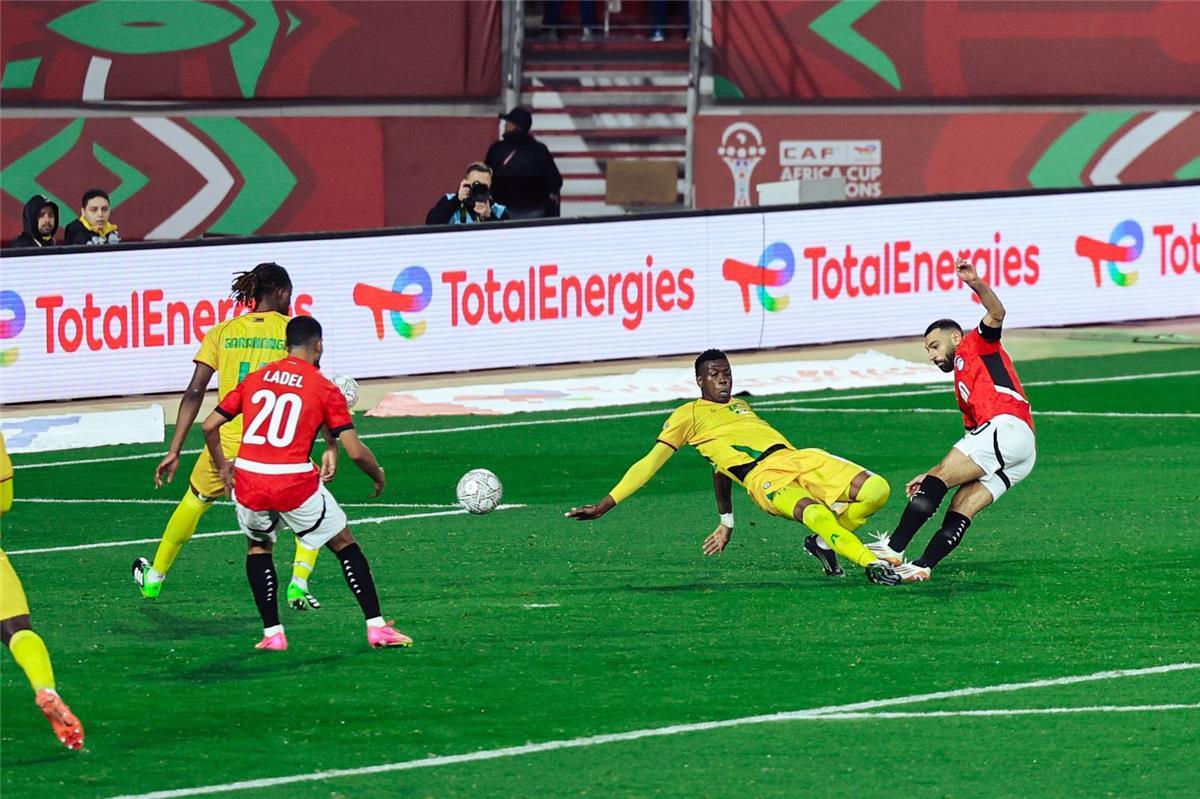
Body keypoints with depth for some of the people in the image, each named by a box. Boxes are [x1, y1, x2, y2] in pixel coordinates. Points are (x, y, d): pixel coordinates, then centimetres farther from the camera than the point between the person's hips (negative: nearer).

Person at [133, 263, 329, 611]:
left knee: (194, 501, 27)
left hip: (227, 442, 2)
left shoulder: (222, 332, 8)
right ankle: (298, 585, 6)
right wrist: (330, 446, -6)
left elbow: (194, 393, 3)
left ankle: (154, 579, 40)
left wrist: (174, 450, 5)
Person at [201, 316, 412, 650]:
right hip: (295, 483, -3)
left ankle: (272, 633, 19)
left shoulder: (254, 379, 13)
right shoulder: (325, 388, 2)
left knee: (258, 546, 29)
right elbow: (355, 451, -3)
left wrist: (222, 466, 28)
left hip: (248, 483, 3)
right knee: (345, 545, 16)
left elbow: (210, 426, 13)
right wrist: (379, 476, 16)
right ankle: (376, 627, 12)